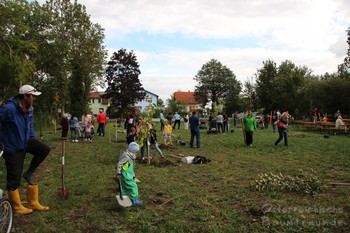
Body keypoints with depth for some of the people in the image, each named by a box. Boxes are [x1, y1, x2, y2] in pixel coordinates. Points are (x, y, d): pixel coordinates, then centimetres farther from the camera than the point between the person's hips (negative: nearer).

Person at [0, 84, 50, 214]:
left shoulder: (29, 110, 1)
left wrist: (34, 143, 12)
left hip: (25, 142, 7)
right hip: (12, 148, -7)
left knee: (44, 149, -12)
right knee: (14, 179, 2)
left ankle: (29, 173, 7)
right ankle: (17, 207, 20)